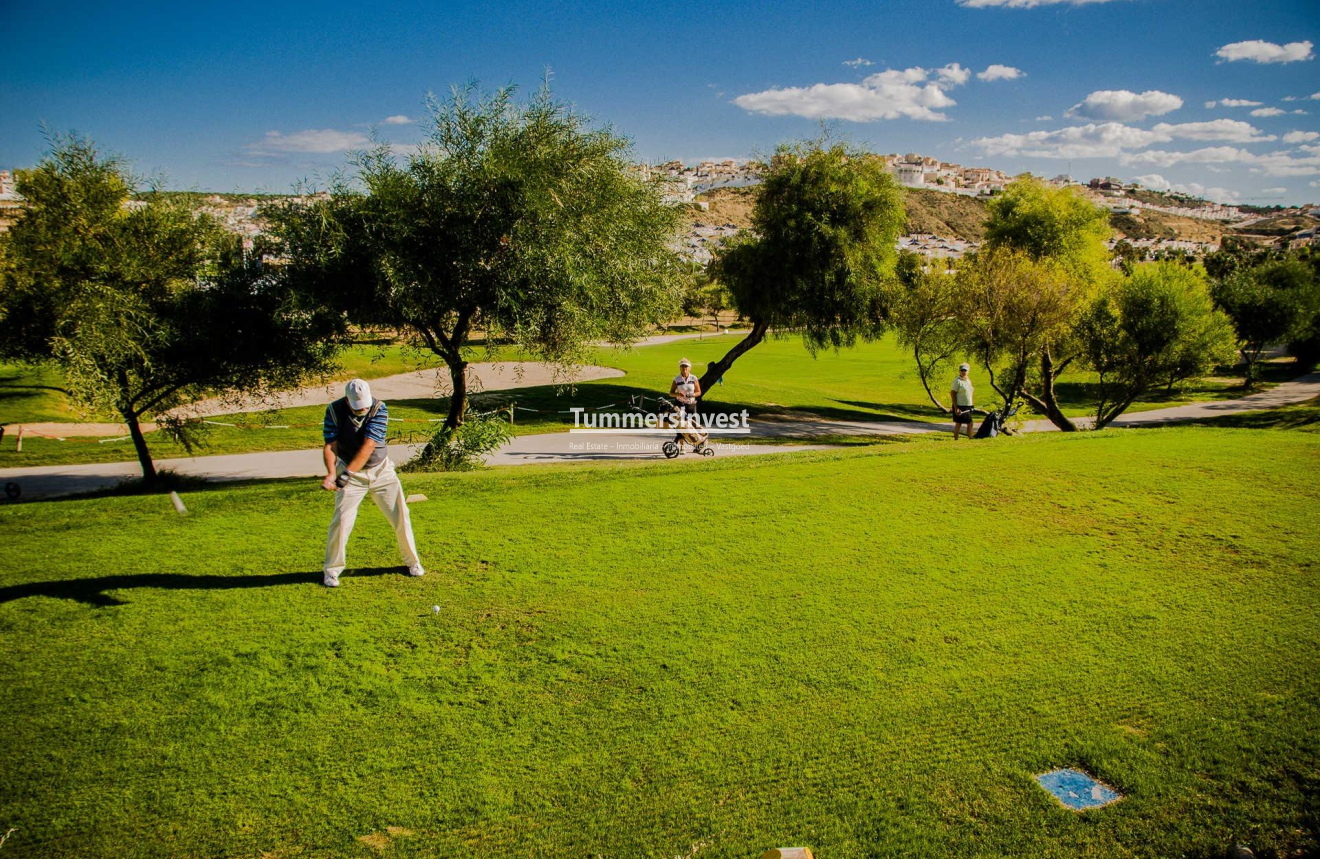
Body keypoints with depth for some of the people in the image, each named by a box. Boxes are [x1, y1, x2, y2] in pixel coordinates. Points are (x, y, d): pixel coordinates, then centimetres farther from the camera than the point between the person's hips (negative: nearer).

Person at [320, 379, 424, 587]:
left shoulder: (379, 409, -18)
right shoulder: (334, 410, -13)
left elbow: (368, 446, -26)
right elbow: (330, 445, -17)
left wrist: (347, 473, -34)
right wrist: (332, 473, -36)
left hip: (381, 470, 1)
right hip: (349, 472, 0)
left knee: (400, 516, 2)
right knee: (341, 520, -9)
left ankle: (412, 561, 21)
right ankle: (332, 570, 9)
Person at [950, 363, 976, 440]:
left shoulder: (968, 381, 13)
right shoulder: (957, 381, -10)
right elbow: (952, 394, -14)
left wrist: (972, 405, 15)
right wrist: (956, 407, -19)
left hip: (968, 406, 7)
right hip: (960, 406, -7)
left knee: (970, 424, 10)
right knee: (958, 424, -2)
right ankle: (955, 440, 6)